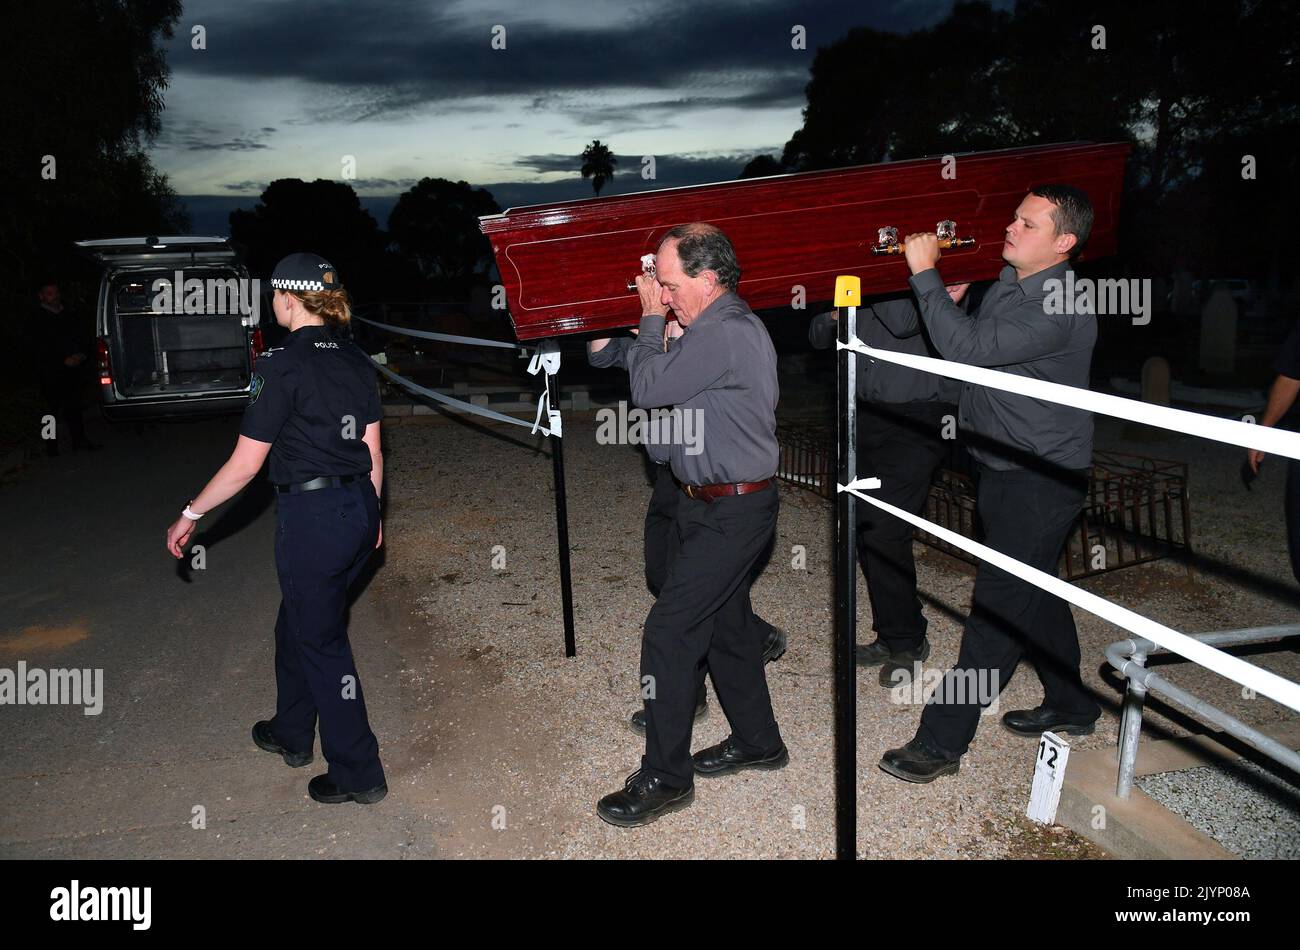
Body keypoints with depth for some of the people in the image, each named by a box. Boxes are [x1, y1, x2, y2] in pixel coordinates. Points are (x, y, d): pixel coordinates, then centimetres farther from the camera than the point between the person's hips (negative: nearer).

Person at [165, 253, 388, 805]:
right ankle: (292, 734, 43)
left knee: (322, 643, 7)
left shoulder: (281, 366, -16)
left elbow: (244, 466, -13)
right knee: (296, 624, 26)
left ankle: (358, 774, 18)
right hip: (358, 510, 8)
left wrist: (189, 515, -1)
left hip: (311, 518, -8)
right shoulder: (356, 361, 6)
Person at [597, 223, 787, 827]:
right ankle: (757, 742, 35)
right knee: (725, 622, 19)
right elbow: (655, 381, 14)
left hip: (729, 515, -10)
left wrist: (651, 319, -5)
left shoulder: (722, 334, -23)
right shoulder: (727, 326, 11)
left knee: (670, 632, -7)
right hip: (718, 505, 11)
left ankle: (665, 778, 5)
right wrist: (655, 324, 3)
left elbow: (647, 388, -18)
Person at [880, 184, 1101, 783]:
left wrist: (925, 274, -23)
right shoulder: (1009, 281, 9)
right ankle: (1070, 706, 39)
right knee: (1033, 590, 21)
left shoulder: (1059, 307, -22)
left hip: (1039, 480, -10)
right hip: (1007, 468, 10)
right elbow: (974, 348, 21)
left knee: (998, 606, -5)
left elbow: (967, 348, -30)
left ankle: (943, 739, 2)